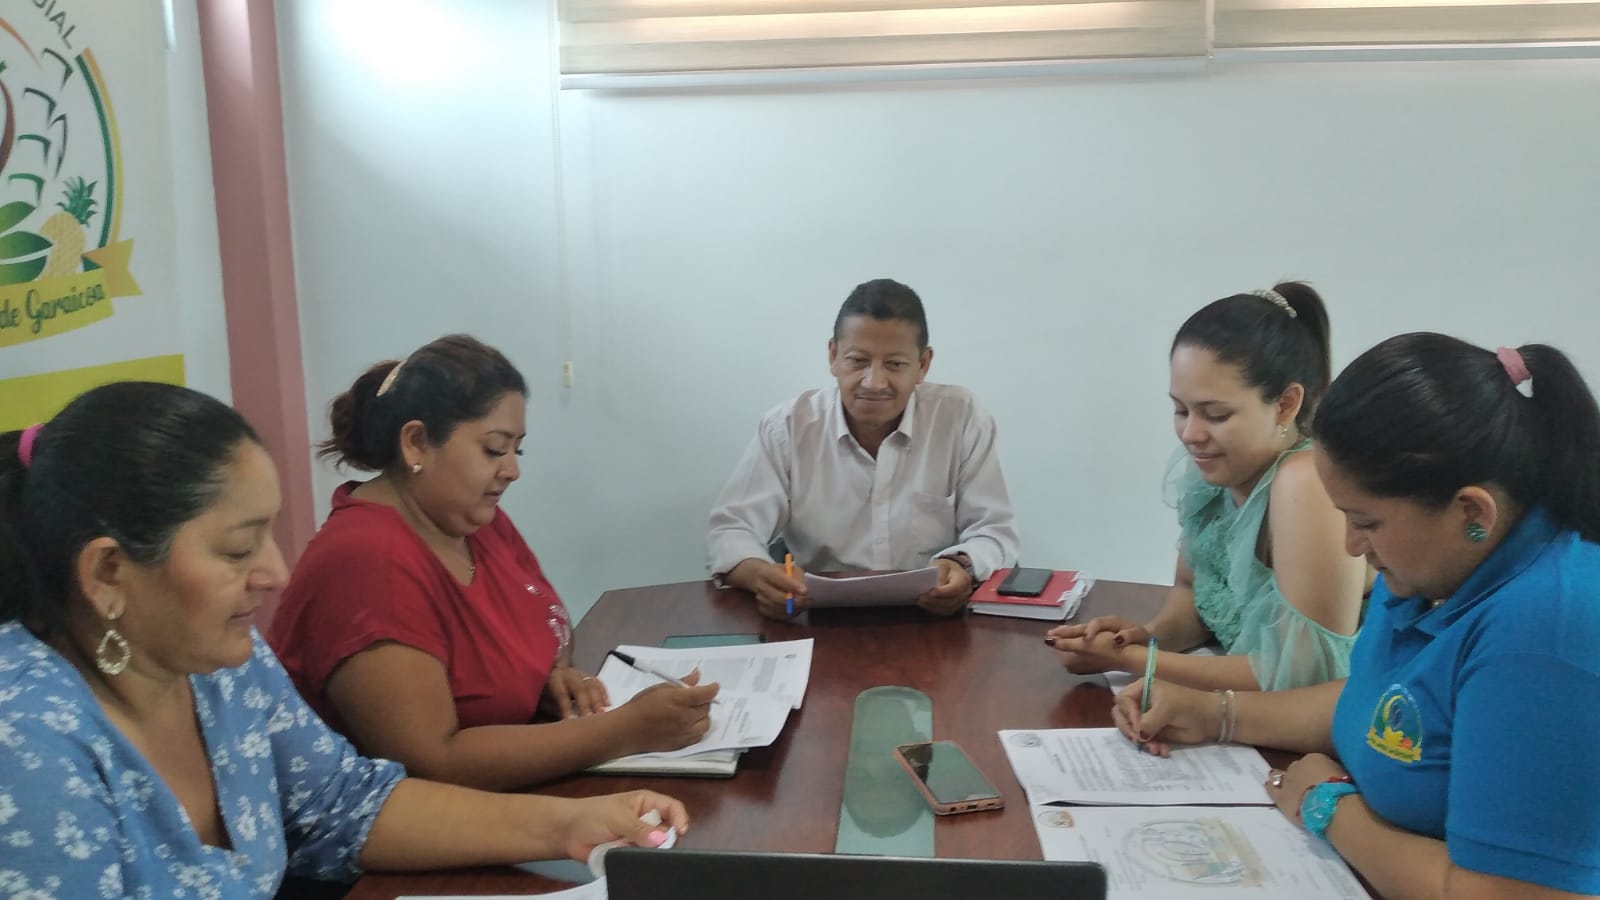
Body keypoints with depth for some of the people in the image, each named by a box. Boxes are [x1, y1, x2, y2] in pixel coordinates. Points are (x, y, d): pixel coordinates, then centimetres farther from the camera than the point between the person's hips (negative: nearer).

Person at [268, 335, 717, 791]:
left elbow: (544, 619, 16)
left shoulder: (479, 520, 1)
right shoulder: (369, 563, -24)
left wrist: (555, 673, -8)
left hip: (509, 796, 7)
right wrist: (626, 730, -27)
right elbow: (431, 764, -27)